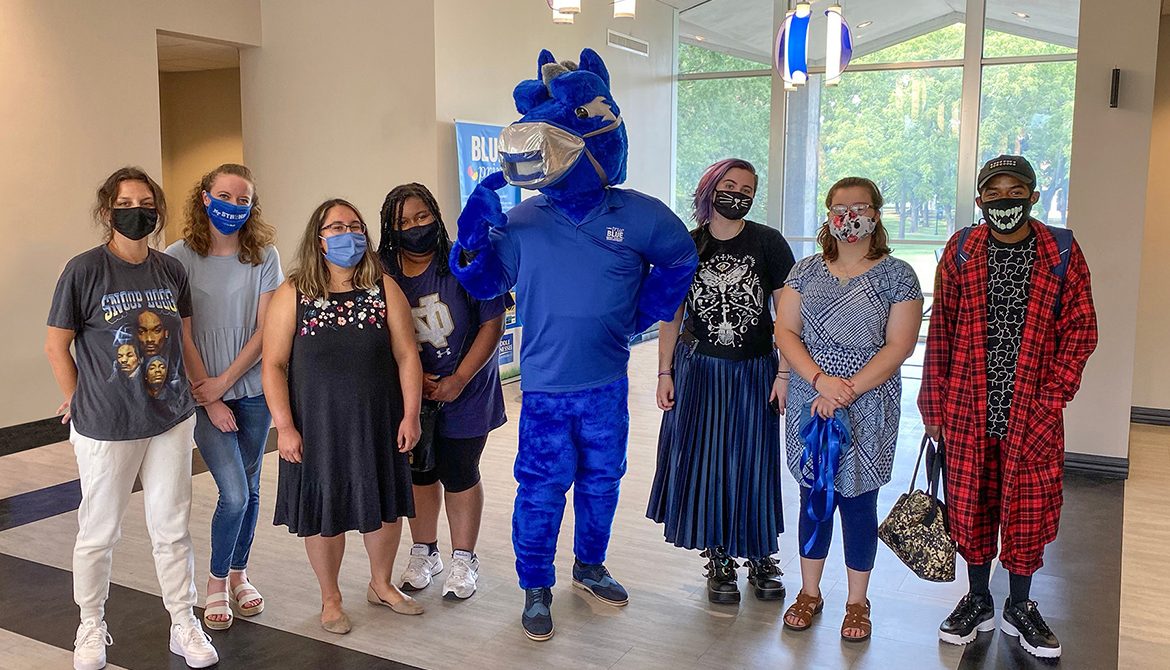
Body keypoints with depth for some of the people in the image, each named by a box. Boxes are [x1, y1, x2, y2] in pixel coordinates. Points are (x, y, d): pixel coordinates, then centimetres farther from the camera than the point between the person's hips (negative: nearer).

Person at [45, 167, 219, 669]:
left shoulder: (172, 270, 2)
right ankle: (91, 627, 32)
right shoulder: (84, 270, -10)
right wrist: (82, 405, -2)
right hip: (105, 428, -3)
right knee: (98, 533, 11)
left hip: (171, 420, 3)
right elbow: (56, 346, -3)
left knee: (172, 528, 11)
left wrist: (197, 391, 9)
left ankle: (184, 625, 25)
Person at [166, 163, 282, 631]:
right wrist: (209, 397, -8)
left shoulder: (264, 258, -1)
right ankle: (217, 582, 15)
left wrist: (225, 380, -11)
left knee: (248, 488, 12)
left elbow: (265, 329, -4)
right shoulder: (179, 258, -6)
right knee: (234, 494, -8)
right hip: (203, 393, -2)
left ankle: (239, 574, 31)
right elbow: (181, 336, -7)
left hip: (253, 389, 3)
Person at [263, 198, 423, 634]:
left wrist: (410, 415, -5)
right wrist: (285, 427, -12)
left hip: (377, 424, 2)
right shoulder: (292, 294, -6)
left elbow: (406, 355, -1)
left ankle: (381, 585, 38)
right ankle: (330, 599, 30)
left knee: (385, 506, 14)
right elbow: (274, 364, -7)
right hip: (317, 427, -2)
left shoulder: (384, 289, -2)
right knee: (324, 512, 9)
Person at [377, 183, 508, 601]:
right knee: (419, 474, 15)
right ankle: (424, 552, 35)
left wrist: (458, 380, -16)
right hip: (409, 397, 3)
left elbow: (492, 324, -11)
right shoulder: (382, 275, -4)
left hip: (464, 394, -3)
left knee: (459, 476, 5)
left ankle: (464, 559, 23)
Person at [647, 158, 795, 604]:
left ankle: (760, 557, 23)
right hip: (698, 371, 1)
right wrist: (665, 373, 0)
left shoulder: (769, 243, -4)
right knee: (703, 463, 5)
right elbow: (671, 315, 4)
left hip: (754, 371, -1)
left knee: (754, 464, 6)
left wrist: (784, 372, -9)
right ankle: (719, 559, 20)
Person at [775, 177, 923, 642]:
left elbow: (899, 345, -9)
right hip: (810, 404, 3)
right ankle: (809, 593, 27)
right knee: (814, 497, 11)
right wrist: (820, 380, -15)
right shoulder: (806, 271, 7)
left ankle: (857, 602, 24)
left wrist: (848, 391, -17)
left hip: (868, 408, -2)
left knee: (858, 501, 6)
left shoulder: (897, 275, -2)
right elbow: (785, 331, 0)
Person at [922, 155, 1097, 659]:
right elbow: (940, 331, 4)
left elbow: (1080, 330, -1)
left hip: (1032, 411, -1)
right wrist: (935, 404, 2)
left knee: (1028, 507, 8)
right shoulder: (960, 251, 3)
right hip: (968, 408, 1)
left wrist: (1051, 400, -10)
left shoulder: (1062, 253, -1)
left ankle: (1019, 608, 27)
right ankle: (978, 601, 29)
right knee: (971, 502, 10)